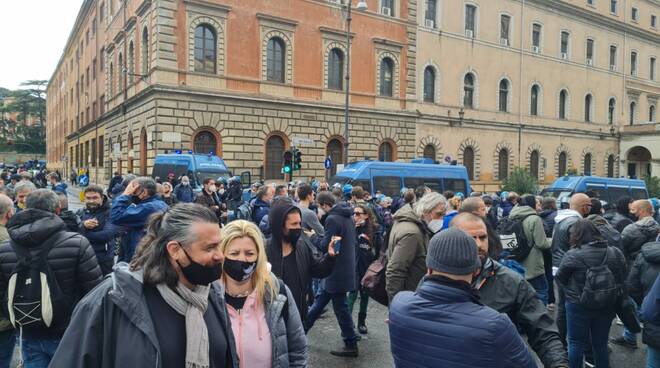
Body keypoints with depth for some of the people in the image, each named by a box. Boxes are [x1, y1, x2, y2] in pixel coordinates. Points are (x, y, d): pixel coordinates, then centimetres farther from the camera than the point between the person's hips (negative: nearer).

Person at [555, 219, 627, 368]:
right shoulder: (616, 253, -4)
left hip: (579, 306, -4)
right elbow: (622, 280, 7)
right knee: (601, 344, 20)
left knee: (576, 343, 12)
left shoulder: (572, 255, -18)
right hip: (607, 306, 4)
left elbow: (559, 278, -7)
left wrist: (571, 293, 11)